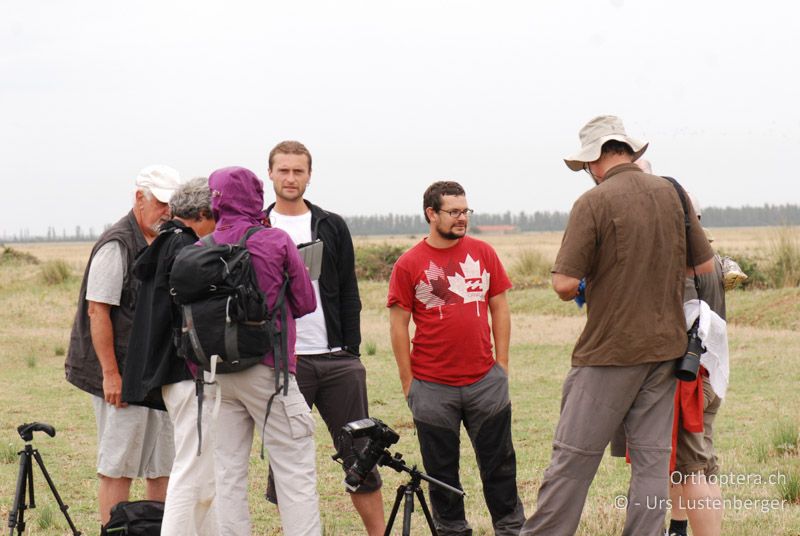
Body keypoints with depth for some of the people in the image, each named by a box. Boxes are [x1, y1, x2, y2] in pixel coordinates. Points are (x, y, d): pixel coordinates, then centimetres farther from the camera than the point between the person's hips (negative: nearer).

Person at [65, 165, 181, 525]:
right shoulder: (117, 245, -12)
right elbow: (97, 310, -17)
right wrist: (110, 373, -20)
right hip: (122, 376, -9)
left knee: (163, 467, 10)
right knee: (118, 468, -3)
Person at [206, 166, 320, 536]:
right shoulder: (276, 241, -7)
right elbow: (305, 302, 1)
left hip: (216, 371, 4)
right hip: (266, 370, -4)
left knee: (228, 472, 9)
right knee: (295, 471, 0)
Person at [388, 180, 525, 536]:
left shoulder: (482, 253, 5)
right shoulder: (409, 264, -2)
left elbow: (499, 309, 11)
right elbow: (398, 326, 0)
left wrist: (501, 364, 6)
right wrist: (408, 382, -2)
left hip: (485, 381, 2)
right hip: (433, 387, -2)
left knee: (498, 463, 8)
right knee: (442, 469, 7)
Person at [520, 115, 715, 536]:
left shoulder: (593, 203, -13)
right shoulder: (671, 194, 3)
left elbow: (564, 284, -17)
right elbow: (705, 265, 11)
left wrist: (576, 288, 6)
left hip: (611, 351, -5)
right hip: (666, 346, 5)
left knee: (573, 455, 1)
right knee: (651, 458, 7)